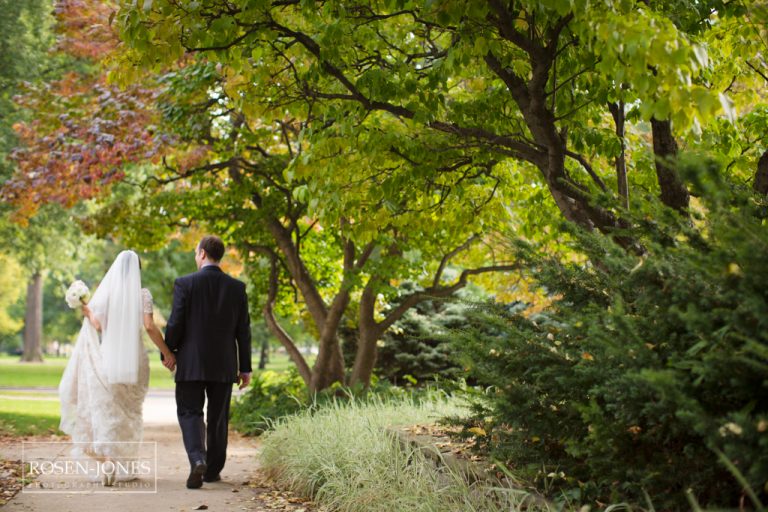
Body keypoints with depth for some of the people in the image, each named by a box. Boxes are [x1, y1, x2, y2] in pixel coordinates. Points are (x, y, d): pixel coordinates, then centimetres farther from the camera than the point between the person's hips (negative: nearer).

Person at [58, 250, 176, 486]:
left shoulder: (104, 291, 0)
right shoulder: (143, 294, -2)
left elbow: (98, 326, -9)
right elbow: (149, 327, -11)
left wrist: (87, 311, 6)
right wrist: (167, 353, -5)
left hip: (107, 358, 0)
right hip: (134, 359, 0)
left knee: (105, 409, 3)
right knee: (129, 410, 16)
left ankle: (107, 462, -11)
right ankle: (127, 459, 22)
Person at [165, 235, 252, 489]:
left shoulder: (185, 284, -8)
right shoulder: (237, 287, 1)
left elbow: (175, 324, -9)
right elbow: (243, 331, 2)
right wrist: (245, 368, 8)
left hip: (191, 363, -3)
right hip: (224, 364, 3)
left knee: (190, 413, 5)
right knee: (218, 417, 12)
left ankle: (198, 459, -17)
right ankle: (213, 470, 19)